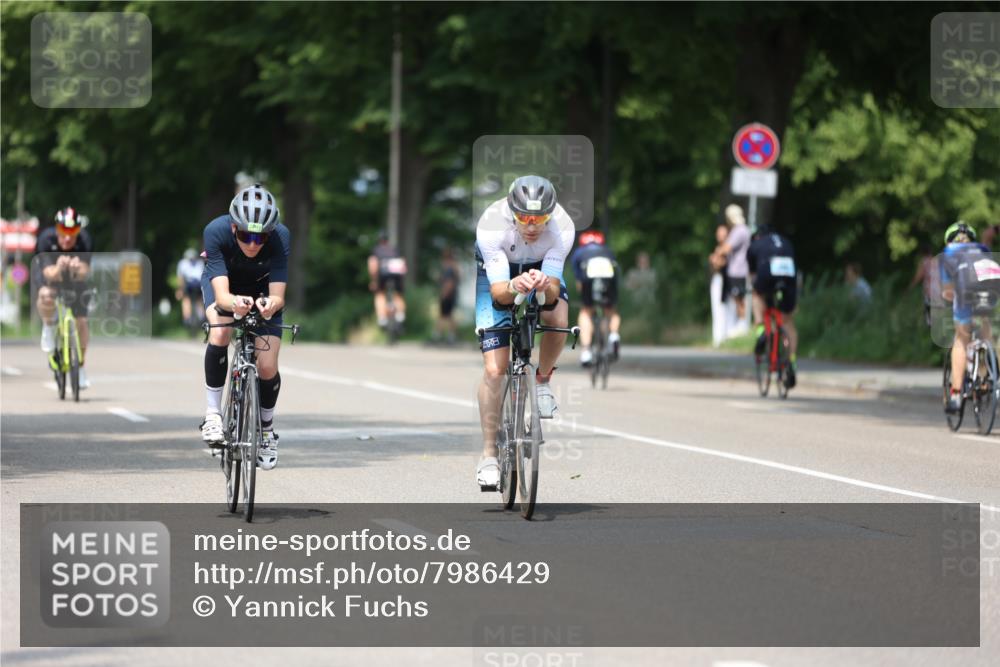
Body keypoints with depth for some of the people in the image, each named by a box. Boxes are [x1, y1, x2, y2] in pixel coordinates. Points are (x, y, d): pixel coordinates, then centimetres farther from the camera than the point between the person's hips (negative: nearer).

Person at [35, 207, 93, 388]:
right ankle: (48, 328, -4)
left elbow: (86, 272, -38)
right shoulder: (46, 239, -32)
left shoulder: (84, 241, -29)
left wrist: (79, 269, -62)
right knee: (46, 296, -37)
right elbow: (48, 272, -40)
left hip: (75, 280, 2)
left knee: (82, 322, -7)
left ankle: (81, 365, 16)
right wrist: (58, 269, -63)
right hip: (52, 278, -2)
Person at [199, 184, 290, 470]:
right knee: (220, 333, -33)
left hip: (262, 288, 1)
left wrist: (270, 304, -60)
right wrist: (234, 303, -64)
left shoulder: (280, 237, -35)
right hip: (224, 283, -1)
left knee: (267, 368, -11)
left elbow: (278, 296, -37)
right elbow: (221, 295, -41)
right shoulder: (217, 231, -36)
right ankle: (213, 414, -18)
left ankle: (267, 428, 18)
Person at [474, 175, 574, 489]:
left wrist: (545, 286, -56)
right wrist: (514, 287, -60)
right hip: (496, 275, -1)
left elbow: (552, 290, -33)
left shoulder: (562, 227, -32)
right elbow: (498, 291, -37)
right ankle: (489, 455, 0)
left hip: (541, 270, 1)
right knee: (494, 369, -12)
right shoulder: (491, 225, -37)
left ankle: (542, 380, -2)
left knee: (558, 319, -33)